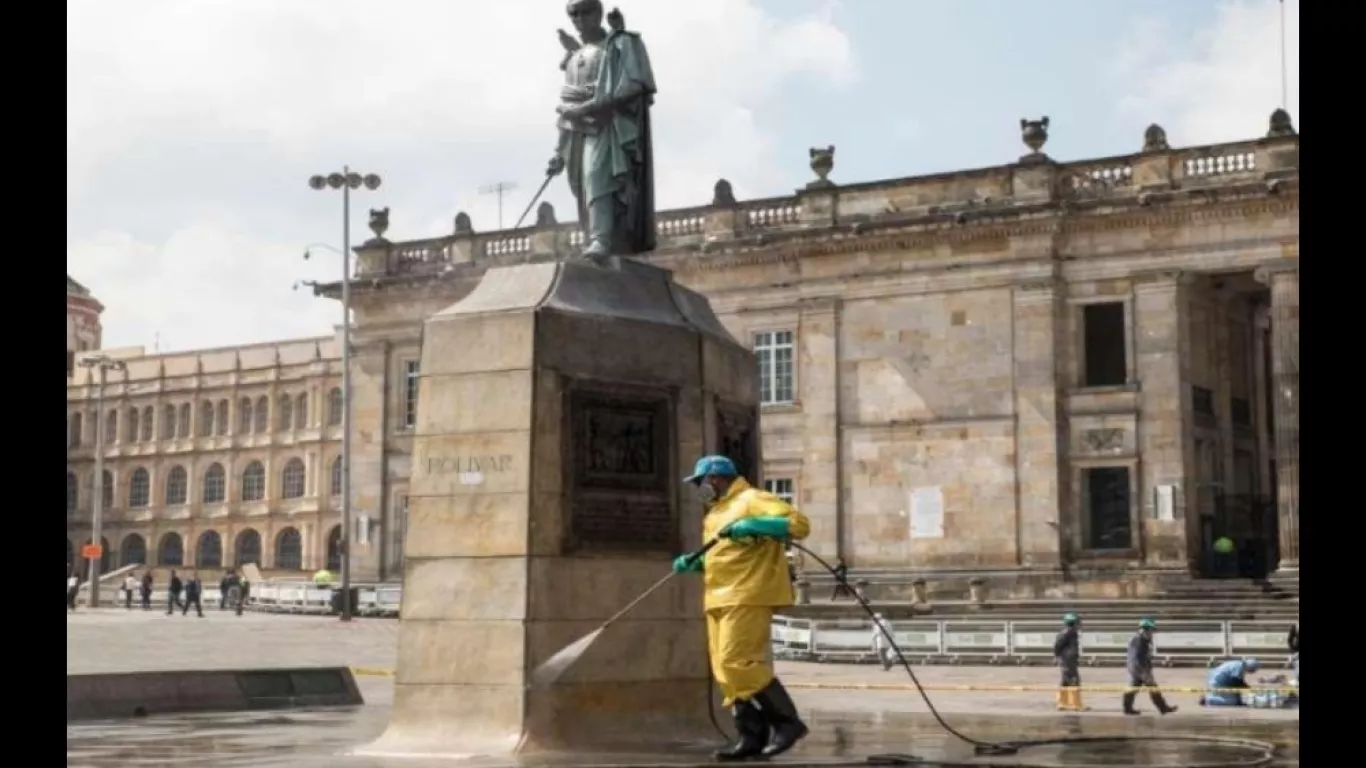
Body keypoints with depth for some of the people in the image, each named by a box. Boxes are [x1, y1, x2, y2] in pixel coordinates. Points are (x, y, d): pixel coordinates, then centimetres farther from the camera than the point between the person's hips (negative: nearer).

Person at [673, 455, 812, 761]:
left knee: (738, 663, -15)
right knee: (726, 669, 5)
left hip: (747, 597, -10)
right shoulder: (715, 512, 22)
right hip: (721, 599, 10)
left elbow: (800, 523, -16)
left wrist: (755, 525, -26)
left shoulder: (752, 500, -7)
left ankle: (788, 722, -6)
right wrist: (693, 562, 12)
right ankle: (753, 736, 8)